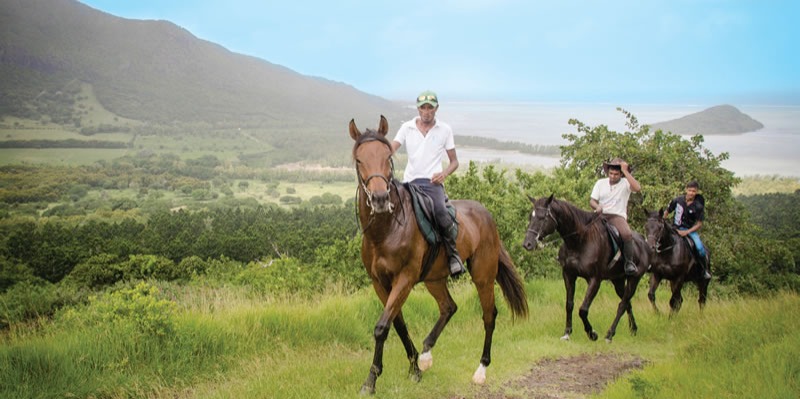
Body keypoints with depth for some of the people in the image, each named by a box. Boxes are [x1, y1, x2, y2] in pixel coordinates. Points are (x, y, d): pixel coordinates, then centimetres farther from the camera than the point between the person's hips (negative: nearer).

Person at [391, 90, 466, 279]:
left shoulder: (445, 129, 9)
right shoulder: (406, 128, 10)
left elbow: (454, 161, 12)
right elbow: (391, 149, -2)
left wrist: (444, 173, -9)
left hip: (433, 182, -3)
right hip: (409, 182, 3)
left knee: (440, 212, -32)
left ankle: (454, 255, -15)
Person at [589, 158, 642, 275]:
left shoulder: (625, 183, 5)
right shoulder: (600, 183, 14)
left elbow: (637, 188, -17)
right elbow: (592, 200, 9)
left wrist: (625, 171, -13)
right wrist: (597, 206, -16)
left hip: (618, 216, -3)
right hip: (600, 215, 3)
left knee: (627, 234, -33)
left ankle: (629, 262, -18)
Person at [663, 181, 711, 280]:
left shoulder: (698, 206, -10)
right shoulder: (678, 200, -5)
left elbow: (699, 224, -9)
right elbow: (667, 212, 8)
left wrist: (687, 232, -19)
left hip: (690, 229, -2)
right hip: (675, 228, 2)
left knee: (700, 247, -24)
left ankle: (705, 270, -2)